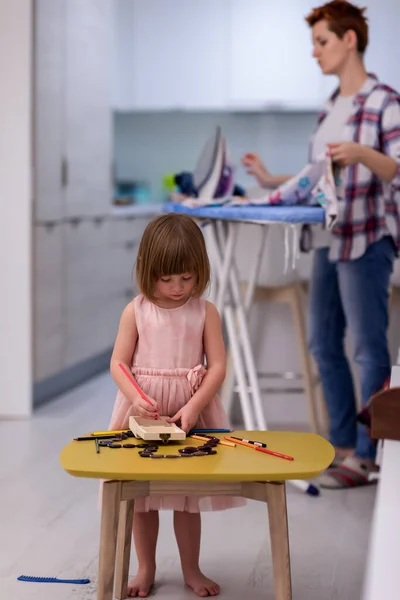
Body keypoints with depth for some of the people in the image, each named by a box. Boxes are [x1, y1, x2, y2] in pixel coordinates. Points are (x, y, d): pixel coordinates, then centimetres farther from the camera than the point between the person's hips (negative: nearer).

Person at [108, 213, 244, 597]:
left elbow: (217, 366, -6)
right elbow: (118, 363, -3)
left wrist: (193, 406, -19)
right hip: (143, 411, 0)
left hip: (190, 411, 0)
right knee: (141, 494, 8)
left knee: (188, 494, 9)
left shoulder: (205, 312, -3)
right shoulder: (136, 311, -3)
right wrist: (135, 398, -21)